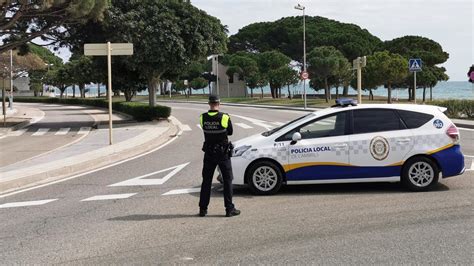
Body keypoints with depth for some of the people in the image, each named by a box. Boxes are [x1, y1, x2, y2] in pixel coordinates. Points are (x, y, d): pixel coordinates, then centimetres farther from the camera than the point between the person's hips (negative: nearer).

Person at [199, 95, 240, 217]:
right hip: (223, 153, -3)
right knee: (227, 180, 6)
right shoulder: (225, 117, -13)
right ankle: (229, 209, 4)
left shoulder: (203, 118, -7)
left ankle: (203, 208, 15)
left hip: (209, 153, 3)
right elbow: (230, 132, 0)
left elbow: (205, 130, 5)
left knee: (206, 181, 12)